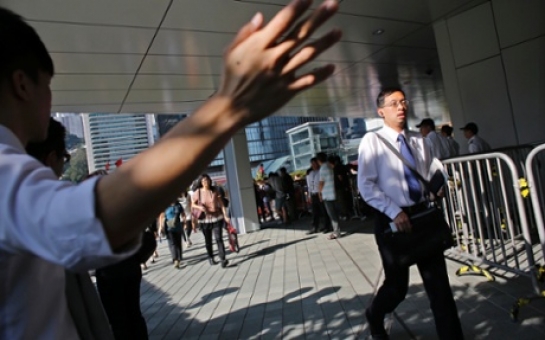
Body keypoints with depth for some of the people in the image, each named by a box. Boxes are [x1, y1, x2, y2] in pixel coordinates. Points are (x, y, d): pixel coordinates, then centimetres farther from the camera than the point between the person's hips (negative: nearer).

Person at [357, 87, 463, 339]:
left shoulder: (419, 141, 8)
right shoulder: (372, 141, -7)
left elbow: (432, 174, 14)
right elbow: (366, 186, -13)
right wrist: (395, 212, -20)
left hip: (422, 213, 4)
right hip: (391, 219, -4)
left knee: (438, 282, 6)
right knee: (397, 285, 10)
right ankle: (374, 317, 40)